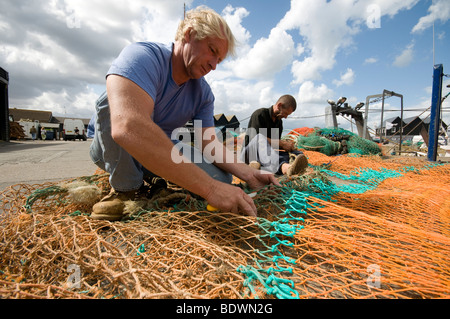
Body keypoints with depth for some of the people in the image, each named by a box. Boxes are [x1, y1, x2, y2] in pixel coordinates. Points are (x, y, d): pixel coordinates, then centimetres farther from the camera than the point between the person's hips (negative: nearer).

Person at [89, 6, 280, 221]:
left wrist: (249, 175, -29)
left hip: (162, 150, 6)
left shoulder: (203, 93, -7)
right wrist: (210, 188, -51)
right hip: (112, 149, -5)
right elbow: (127, 128, -47)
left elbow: (209, 144, -11)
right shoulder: (143, 57, -28)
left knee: (222, 180, -11)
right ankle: (125, 187, -13)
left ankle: (152, 181, 11)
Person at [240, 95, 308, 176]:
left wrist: (287, 144, -5)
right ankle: (285, 166, -65)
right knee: (259, 139, -39)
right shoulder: (259, 114, -7)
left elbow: (275, 142, 16)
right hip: (249, 154, -6)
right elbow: (259, 139, -20)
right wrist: (282, 143, -18)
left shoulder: (279, 122, 16)